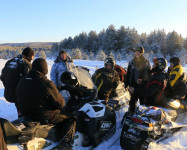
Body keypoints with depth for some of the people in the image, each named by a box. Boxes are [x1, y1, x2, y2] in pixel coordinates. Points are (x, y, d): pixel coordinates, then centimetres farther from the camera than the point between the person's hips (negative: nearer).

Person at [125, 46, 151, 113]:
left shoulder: (146, 63, 1)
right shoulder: (131, 62, 7)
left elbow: (149, 74, 1)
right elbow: (128, 74, 10)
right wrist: (126, 84, 8)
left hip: (143, 86, -1)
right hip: (133, 85, 1)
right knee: (133, 100, 7)